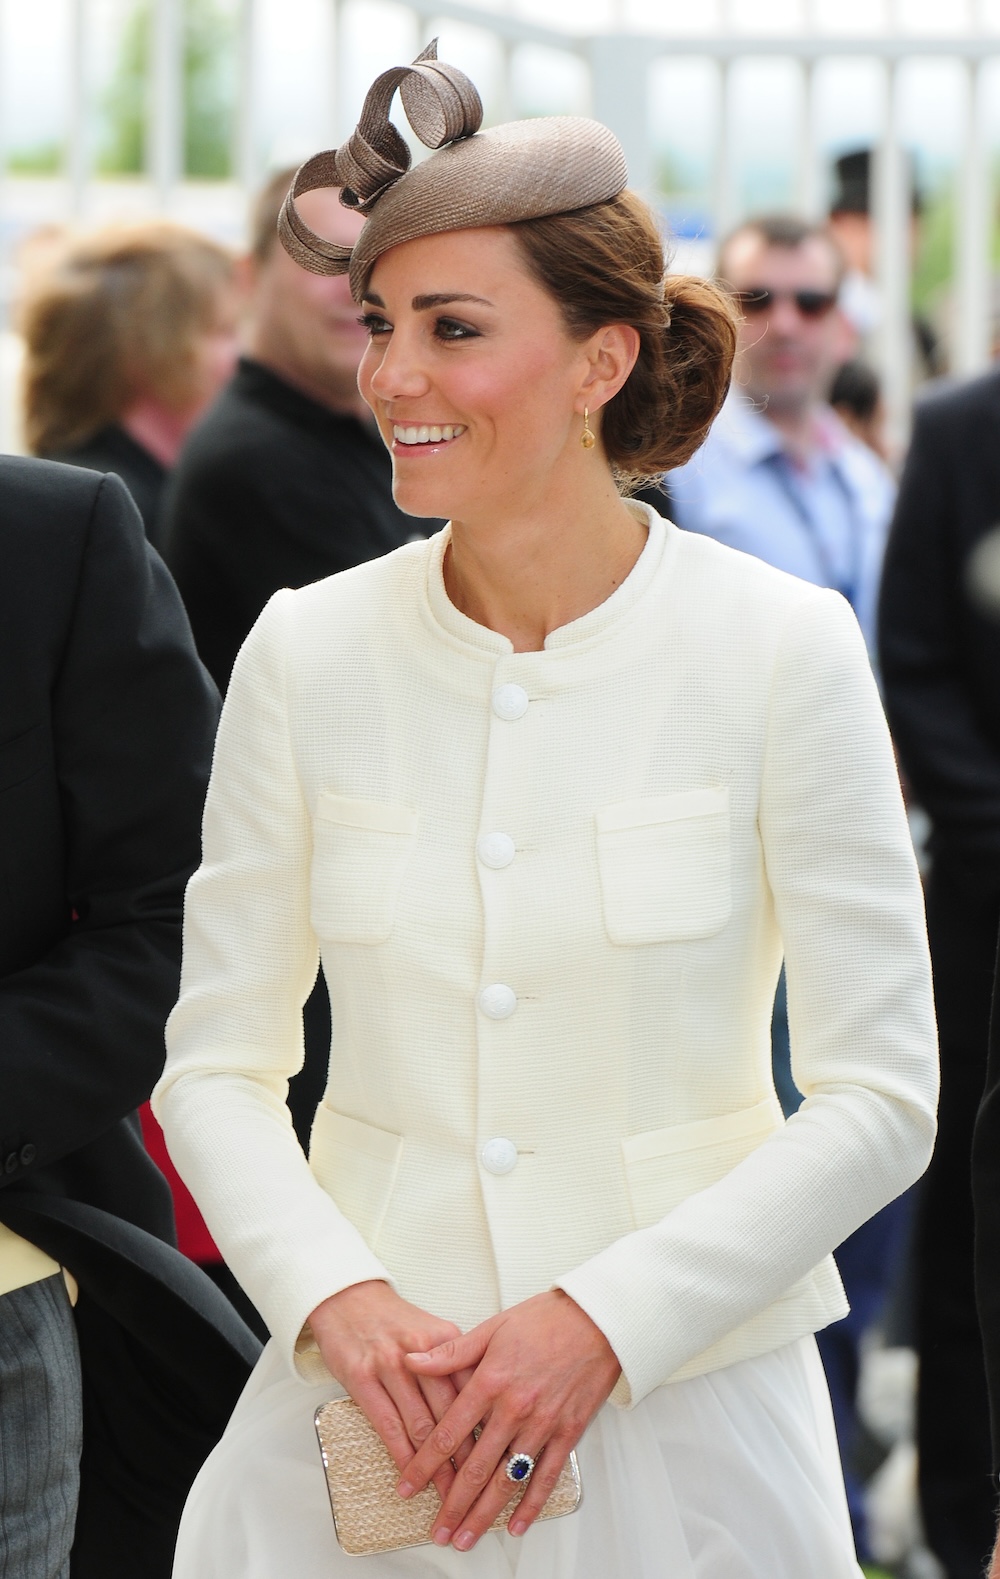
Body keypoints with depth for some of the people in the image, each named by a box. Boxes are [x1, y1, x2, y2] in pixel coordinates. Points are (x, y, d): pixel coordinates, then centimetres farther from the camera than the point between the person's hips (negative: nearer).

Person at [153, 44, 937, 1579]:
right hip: (361, 1424, 2)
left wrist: (604, 1318, -15)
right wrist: (335, 1301, -14)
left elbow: (881, 1094, -7)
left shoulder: (780, 649, -8)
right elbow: (218, 1062, 3)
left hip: (692, 1416, -2)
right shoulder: (308, 653, -2)